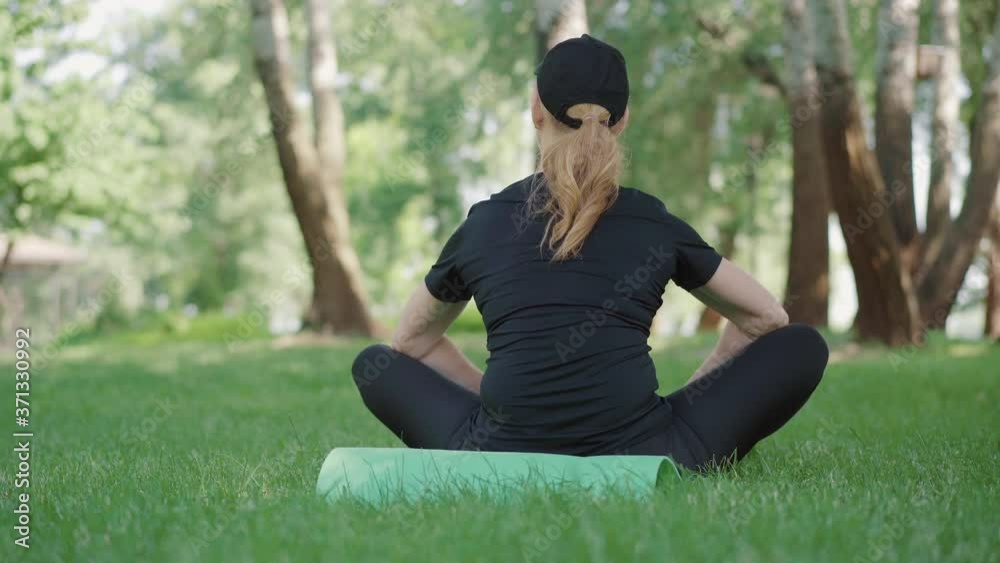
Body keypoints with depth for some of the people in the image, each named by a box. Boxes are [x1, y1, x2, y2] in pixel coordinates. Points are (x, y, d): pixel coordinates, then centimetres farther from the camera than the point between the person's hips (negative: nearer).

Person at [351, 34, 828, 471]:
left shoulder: (483, 224, 12)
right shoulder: (655, 224, 10)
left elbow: (411, 342, 27)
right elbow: (766, 318, 21)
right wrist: (695, 403, 29)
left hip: (503, 458, 1)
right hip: (637, 460, -1)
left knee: (375, 364, 27)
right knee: (802, 346, 16)